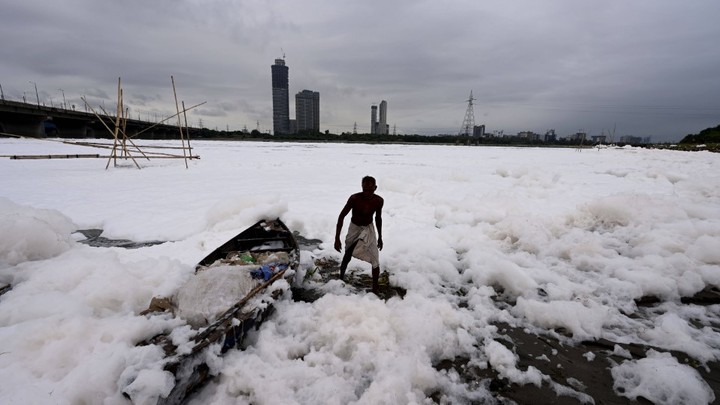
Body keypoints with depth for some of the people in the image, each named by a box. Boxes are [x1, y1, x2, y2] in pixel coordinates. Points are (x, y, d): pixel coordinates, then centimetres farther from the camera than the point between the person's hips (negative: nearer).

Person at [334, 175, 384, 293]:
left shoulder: (379, 201, -17)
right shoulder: (354, 198, -27)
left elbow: (378, 218, 1)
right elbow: (342, 216, -20)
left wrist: (380, 237, 8)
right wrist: (337, 238, -22)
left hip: (369, 229, 2)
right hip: (354, 228, -1)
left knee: (375, 260, -5)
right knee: (347, 256, 12)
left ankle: (375, 287, 12)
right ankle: (341, 278, 38)